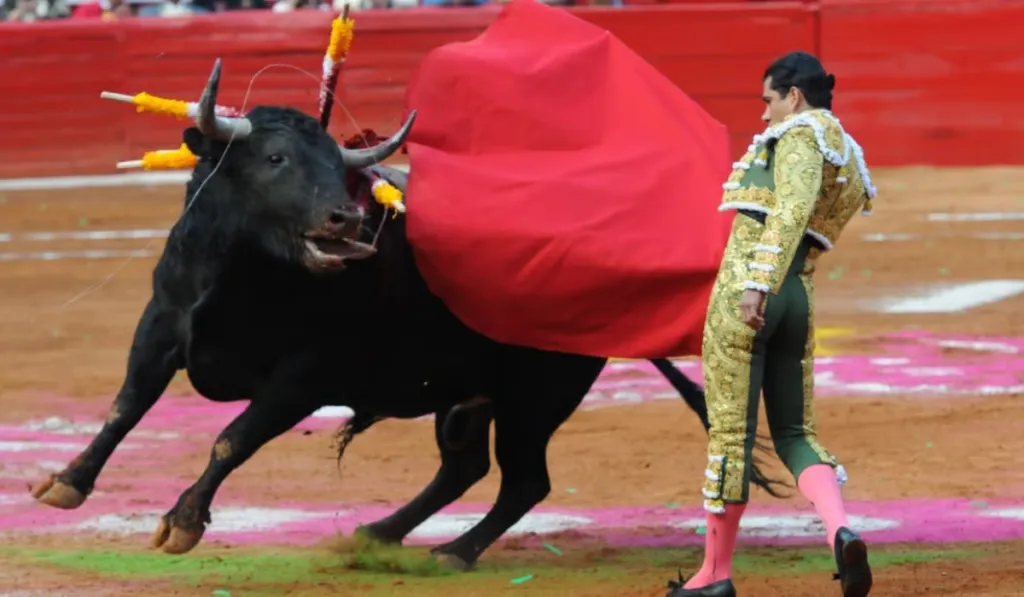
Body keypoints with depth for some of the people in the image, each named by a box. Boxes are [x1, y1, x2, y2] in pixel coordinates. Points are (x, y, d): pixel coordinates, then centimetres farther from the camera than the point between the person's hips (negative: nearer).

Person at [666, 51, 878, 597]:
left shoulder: (801, 132, -5)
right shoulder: (848, 158, 20)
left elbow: (792, 209, -20)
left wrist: (757, 283, -30)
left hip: (747, 285, -8)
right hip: (799, 295, 8)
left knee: (730, 428, -2)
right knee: (794, 432, 11)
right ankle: (841, 530, -16)